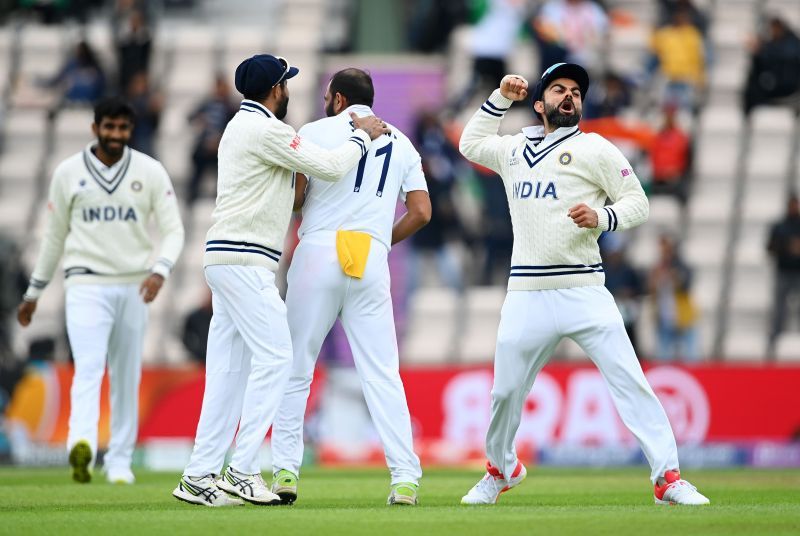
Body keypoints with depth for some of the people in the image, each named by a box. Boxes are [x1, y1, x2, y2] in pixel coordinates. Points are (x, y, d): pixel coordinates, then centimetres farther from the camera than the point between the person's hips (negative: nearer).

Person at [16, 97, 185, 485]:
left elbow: (173, 229, -2)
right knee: (89, 368, -20)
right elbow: (54, 235, 12)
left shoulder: (150, 172, 2)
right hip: (86, 285, -2)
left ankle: (119, 460, 18)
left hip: (133, 288, 2)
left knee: (127, 377, 8)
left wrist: (160, 270, -21)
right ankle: (81, 446, -40)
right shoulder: (69, 173, 2)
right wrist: (33, 292, 16)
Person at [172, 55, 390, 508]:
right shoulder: (265, 130, -10)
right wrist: (363, 135, 5)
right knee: (274, 356, -11)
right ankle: (243, 470, -14)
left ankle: (200, 477, 5)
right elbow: (331, 167, -11)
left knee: (229, 368, 7)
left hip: (227, 262, 10)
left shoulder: (242, 126, 22)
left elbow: (310, 163, 26)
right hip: (244, 261, -10)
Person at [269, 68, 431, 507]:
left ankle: (285, 470, -1)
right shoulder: (401, 144, 16)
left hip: (319, 253, -3)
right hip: (373, 262, 3)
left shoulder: (316, 132, 5)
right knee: (382, 374, 1)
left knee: (295, 368, 4)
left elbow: (292, 198, -1)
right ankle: (405, 479, -8)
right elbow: (421, 212, 9)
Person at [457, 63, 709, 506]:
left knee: (630, 381, -13)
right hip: (527, 298, 4)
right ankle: (500, 468, 32)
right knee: (506, 390, 7)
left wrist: (602, 217, -17)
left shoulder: (594, 149, 5)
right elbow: (470, 144, 35)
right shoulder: (514, 150, 18)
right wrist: (500, 99, 24)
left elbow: (637, 202, 3)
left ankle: (667, 478, -16)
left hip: (583, 291, -4)